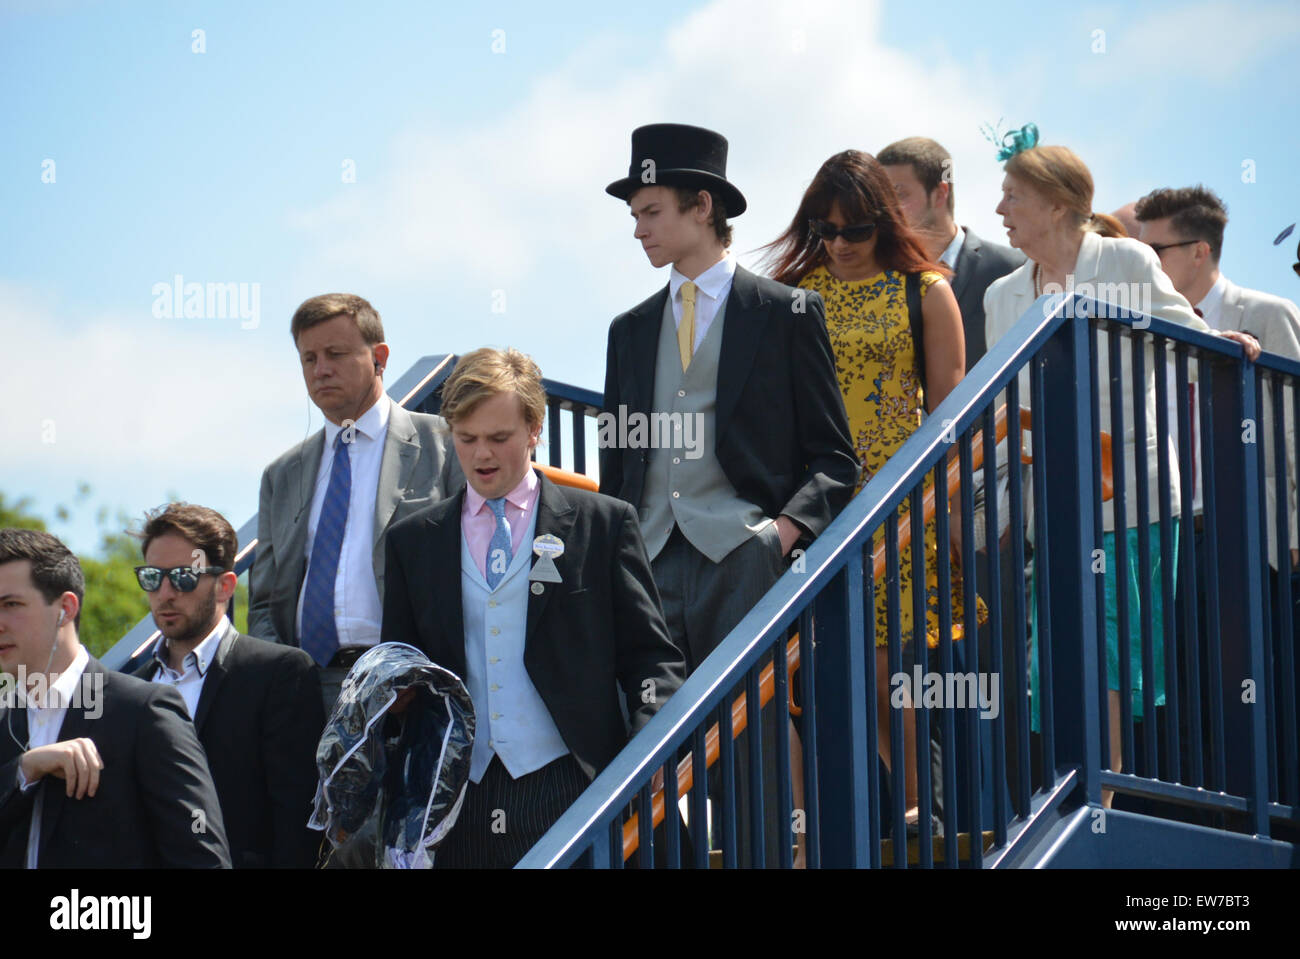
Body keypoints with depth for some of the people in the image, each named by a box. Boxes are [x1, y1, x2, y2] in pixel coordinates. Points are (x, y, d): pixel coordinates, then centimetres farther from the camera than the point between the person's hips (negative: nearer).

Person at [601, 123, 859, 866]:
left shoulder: (785, 314, 6)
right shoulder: (631, 329, 21)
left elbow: (832, 457, 4)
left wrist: (788, 526, -13)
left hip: (743, 560, -4)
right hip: (650, 564, 4)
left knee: (754, 755, -10)